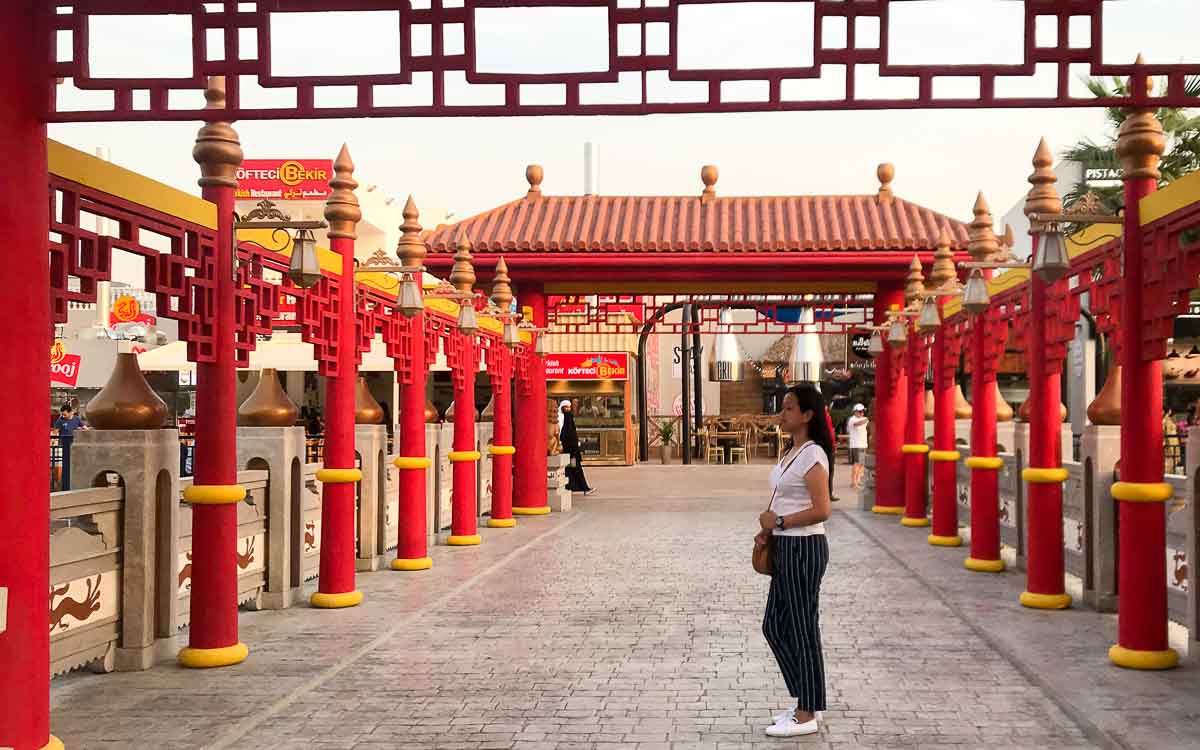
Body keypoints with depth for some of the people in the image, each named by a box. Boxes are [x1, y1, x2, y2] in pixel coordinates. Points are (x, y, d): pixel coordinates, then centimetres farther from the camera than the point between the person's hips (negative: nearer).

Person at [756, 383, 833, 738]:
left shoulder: (812, 456, -16)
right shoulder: (792, 453, 12)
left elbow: (821, 510, -23)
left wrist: (779, 522, -15)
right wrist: (768, 529, 5)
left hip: (804, 548, -10)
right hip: (786, 548, 10)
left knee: (803, 629, 0)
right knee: (775, 626, 15)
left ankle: (806, 716, 12)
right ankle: (805, 700, 27)